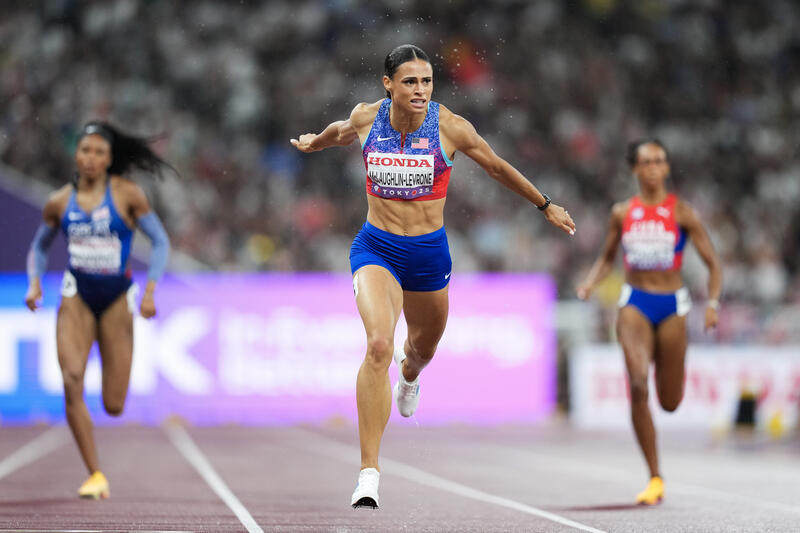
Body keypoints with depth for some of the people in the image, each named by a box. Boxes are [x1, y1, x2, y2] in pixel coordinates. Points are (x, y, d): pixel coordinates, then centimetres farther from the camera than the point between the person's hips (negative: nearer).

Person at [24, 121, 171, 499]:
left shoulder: (127, 195, -4)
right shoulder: (60, 202, 2)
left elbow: (160, 242, 0)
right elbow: (39, 247, 17)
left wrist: (150, 290, -12)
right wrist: (34, 283, -1)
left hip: (117, 298, -1)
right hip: (76, 296, 1)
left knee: (114, 407, -1)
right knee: (71, 379, -22)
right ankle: (95, 474, -13)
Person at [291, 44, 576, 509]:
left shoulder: (450, 127, -11)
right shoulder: (366, 118, -8)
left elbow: (499, 168, 5)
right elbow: (341, 132, 18)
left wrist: (546, 205, 16)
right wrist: (314, 142, 39)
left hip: (429, 252, 2)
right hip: (376, 248, -2)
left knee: (423, 348, 24)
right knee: (379, 346, -25)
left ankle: (409, 374, 68)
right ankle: (369, 473, -24)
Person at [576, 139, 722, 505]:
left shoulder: (682, 213, -1)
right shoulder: (622, 213, 5)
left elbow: (713, 265, 0)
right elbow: (607, 258, 19)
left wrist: (712, 303, -16)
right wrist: (589, 284, 0)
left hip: (672, 306, 0)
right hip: (634, 304, 0)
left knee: (670, 402, 5)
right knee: (637, 386, -20)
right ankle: (655, 479, -14)